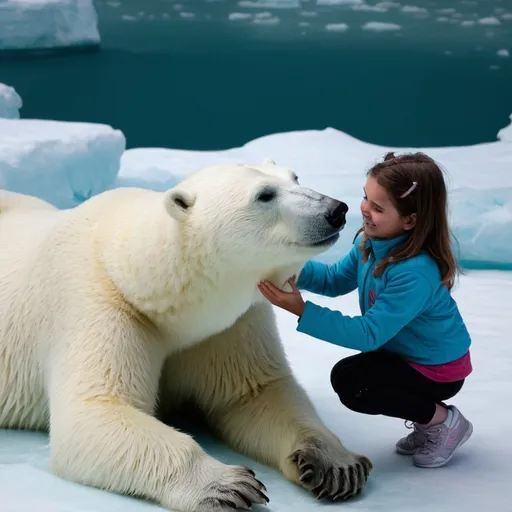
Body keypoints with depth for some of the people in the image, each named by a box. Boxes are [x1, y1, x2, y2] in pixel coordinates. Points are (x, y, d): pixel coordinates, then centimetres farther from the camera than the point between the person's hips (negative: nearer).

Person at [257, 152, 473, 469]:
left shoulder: (416, 274, -35)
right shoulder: (372, 241, -10)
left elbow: (369, 334, -33)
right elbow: (335, 280, 2)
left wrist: (301, 310, -38)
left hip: (438, 369, -9)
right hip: (406, 353, 9)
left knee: (348, 380, -18)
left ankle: (443, 420, -1)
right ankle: (428, 423, 19)